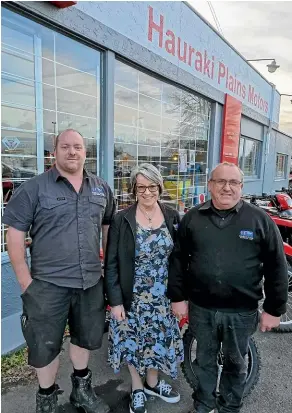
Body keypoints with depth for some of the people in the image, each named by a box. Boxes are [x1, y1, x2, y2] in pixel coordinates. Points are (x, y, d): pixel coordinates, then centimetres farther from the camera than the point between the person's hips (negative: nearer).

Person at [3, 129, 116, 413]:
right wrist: (25, 280, -11)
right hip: (48, 284, -3)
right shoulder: (34, 188, -8)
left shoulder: (101, 188, 4)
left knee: (86, 336, 22)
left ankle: (81, 389, 49)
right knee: (45, 344, 14)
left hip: (91, 281, 4)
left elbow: (108, 227, 13)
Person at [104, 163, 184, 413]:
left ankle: (152, 382, 46)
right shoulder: (122, 220, -13)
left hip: (163, 296, 3)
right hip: (133, 296, -2)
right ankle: (137, 388, 41)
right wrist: (115, 300, -10)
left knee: (159, 339, 19)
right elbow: (112, 264, -9)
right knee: (134, 342, 14)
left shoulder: (172, 217, -4)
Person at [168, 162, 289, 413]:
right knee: (204, 360, 21)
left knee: (236, 363, 21)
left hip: (241, 311, -1)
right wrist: (177, 297, 0)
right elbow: (178, 260, 1)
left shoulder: (260, 219, -8)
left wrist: (274, 309, -4)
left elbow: (276, 267, -4)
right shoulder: (192, 218, -3)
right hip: (201, 308, 1)